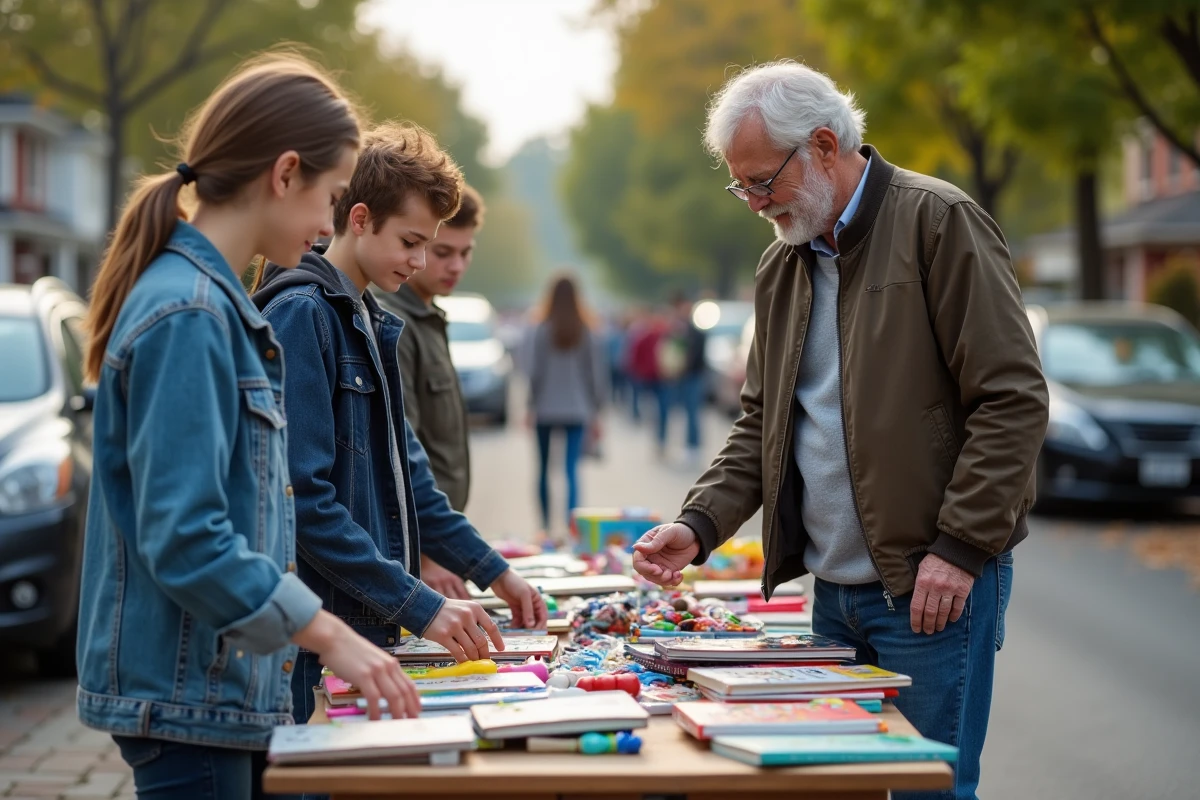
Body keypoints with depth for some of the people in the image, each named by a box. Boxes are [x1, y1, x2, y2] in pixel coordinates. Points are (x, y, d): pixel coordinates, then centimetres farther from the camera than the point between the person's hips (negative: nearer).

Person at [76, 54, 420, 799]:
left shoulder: (214, 302, 12)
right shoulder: (187, 316, -18)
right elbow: (184, 537, -23)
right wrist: (327, 634, -21)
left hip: (228, 684, 10)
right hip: (186, 693, -10)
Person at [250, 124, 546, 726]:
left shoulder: (370, 321, 15)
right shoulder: (300, 314, -14)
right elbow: (306, 501, -22)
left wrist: (491, 570, 18)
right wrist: (420, 608, -23)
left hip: (372, 627, 9)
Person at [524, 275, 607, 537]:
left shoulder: (540, 331, -6)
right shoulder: (587, 333, -2)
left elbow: (534, 372, -7)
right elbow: (596, 375, 1)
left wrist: (531, 406, 2)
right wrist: (595, 412, 9)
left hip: (546, 410, -1)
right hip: (577, 410, 1)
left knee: (544, 468, 12)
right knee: (572, 469, -2)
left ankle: (546, 525, 18)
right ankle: (572, 523, -14)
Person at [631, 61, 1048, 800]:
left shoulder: (939, 224, -9)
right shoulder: (782, 267, 13)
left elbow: (1013, 399, -13)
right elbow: (761, 424, 17)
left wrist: (961, 548, -16)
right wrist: (701, 526, 1)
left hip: (934, 583, -7)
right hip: (835, 590, 7)